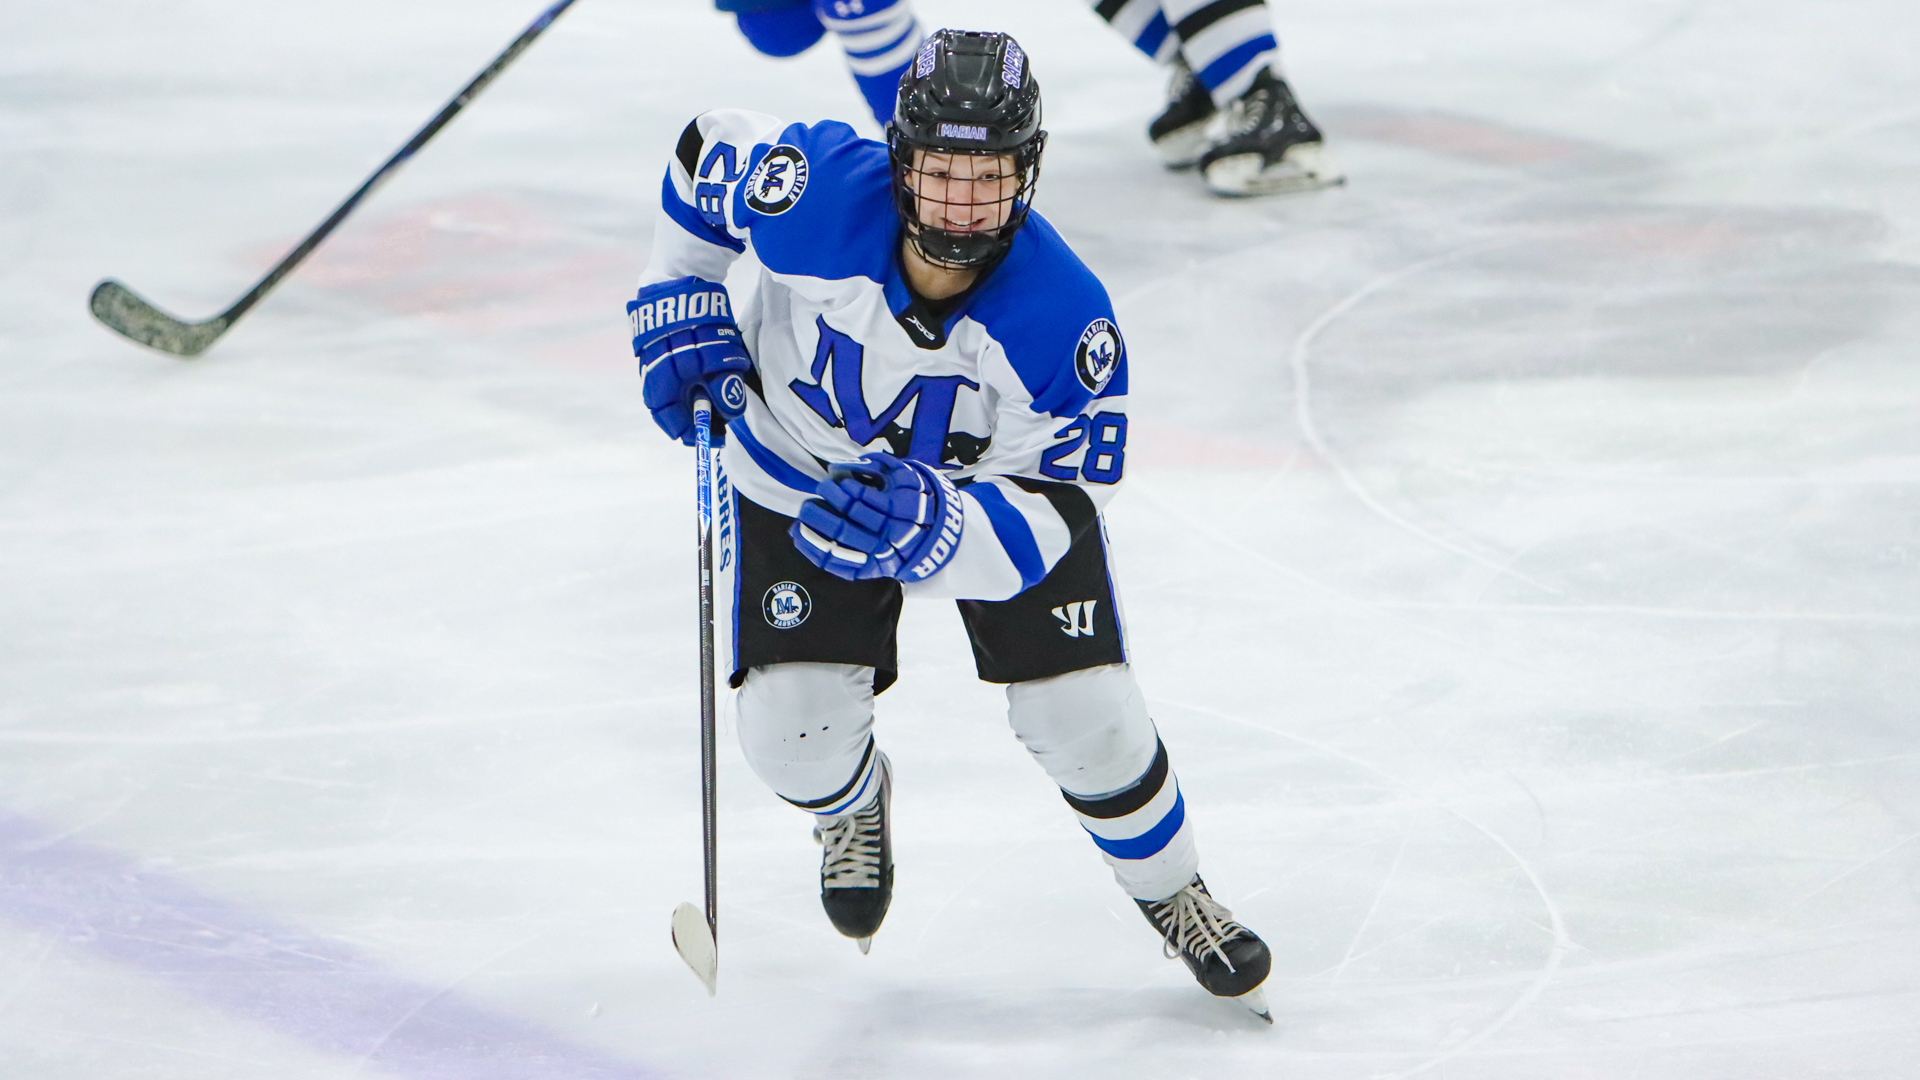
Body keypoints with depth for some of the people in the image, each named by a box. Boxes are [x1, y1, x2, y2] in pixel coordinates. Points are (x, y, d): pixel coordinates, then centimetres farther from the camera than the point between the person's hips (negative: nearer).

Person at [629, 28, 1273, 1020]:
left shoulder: (1064, 321, -36)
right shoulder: (817, 192, -35)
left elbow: (1048, 521, -31)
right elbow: (706, 153, -11)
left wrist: (929, 527, -49)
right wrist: (681, 315, -12)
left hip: (999, 472, -1)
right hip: (800, 468, 1)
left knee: (1084, 715, -7)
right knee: (792, 735, -10)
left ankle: (1172, 892, 25)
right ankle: (851, 800, 31)